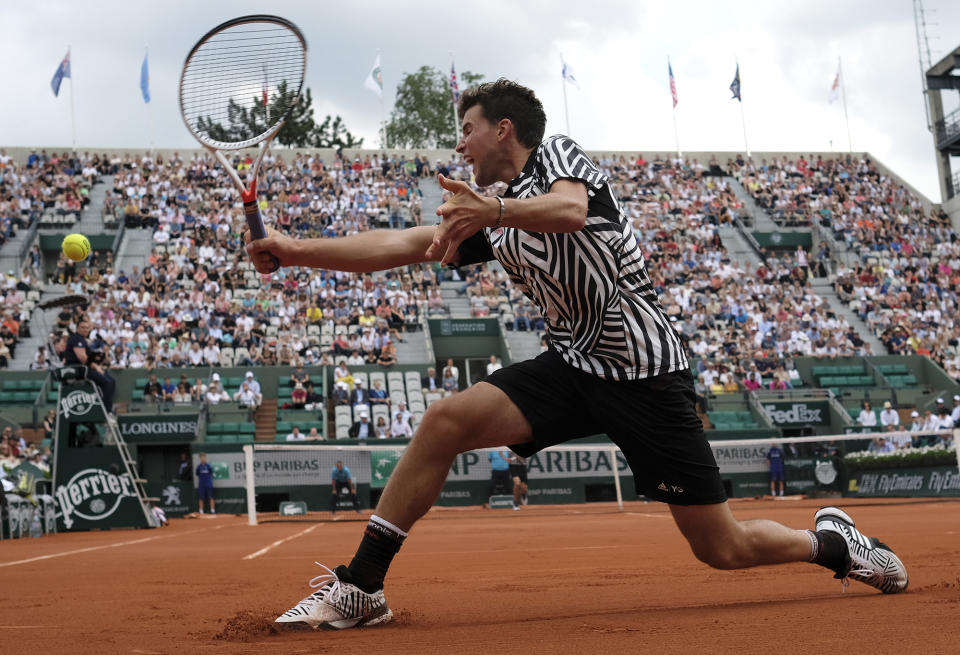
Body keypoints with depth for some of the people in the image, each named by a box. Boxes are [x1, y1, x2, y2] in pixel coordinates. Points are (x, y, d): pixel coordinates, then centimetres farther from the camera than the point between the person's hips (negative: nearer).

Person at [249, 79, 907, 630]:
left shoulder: (559, 155, -2)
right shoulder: (489, 219, 16)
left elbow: (570, 211, -26)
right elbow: (398, 245, 10)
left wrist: (491, 209, -43)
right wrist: (295, 249, 3)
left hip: (647, 374, -6)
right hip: (571, 365, 6)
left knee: (723, 549, -4)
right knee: (447, 419, -18)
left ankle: (830, 540, 27)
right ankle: (360, 587, -11)